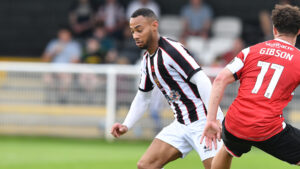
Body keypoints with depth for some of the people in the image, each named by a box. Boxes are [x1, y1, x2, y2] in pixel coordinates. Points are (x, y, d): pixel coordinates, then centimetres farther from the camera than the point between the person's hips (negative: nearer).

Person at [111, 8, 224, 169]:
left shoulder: (172, 50, -16)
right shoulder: (147, 60, 12)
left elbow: (202, 82, -24)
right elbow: (142, 96, 25)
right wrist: (126, 125, 13)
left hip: (203, 122, -9)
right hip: (181, 125, 9)